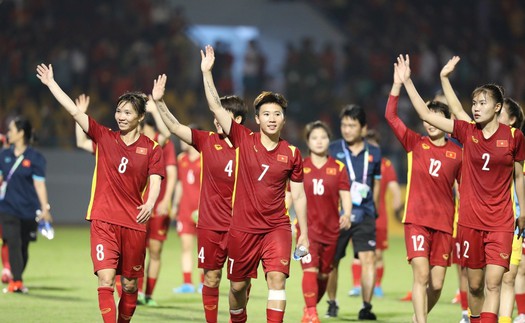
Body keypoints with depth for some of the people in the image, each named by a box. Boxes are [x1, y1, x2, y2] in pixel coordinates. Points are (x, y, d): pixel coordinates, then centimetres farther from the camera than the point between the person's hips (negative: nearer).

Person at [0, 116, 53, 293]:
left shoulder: (35, 158, -4)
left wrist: (44, 208, -11)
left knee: (23, 246, 7)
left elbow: (39, 184, -6)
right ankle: (16, 281, -12)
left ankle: (17, 279, 21)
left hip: (28, 210, -2)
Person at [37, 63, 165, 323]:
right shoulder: (104, 138, 4)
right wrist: (51, 84, -1)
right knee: (105, 279, -15)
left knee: (130, 284, 9)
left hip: (134, 223, 1)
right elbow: (75, 112, 2)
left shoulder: (151, 148, 3)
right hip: (104, 220, 0)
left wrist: (150, 204, -27)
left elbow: (155, 181, -6)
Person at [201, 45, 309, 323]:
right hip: (242, 228, 1)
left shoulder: (291, 154, 1)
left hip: (277, 228, -1)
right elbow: (216, 107, -8)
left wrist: (304, 234, 5)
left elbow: (298, 196, 7)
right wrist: (207, 72, -14)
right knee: (237, 286, 10)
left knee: (277, 278, -18)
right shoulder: (244, 140, -2)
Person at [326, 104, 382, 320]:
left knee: (368, 258, -12)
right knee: (332, 260, 6)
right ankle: (332, 304, 24)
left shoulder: (373, 153, 7)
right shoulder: (332, 150, 1)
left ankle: (366, 306, -8)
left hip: (364, 215, 1)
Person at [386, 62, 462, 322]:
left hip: (444, 223, 1)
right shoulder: (415, 144, 3)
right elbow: (391, 116, -5)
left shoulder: (458, 154, 4)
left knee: (436, 284, 4)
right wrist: (398, 84, -13)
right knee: (421, 275, -16)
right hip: (416, 220, -1)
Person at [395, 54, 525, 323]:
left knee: (493, 283, -12)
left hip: (501, 221, -2)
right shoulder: (467, 132, 1)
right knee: (475, 285, 8)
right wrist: (406, 81, -5)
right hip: (470, 220, 2)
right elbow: (425, 114, -1)